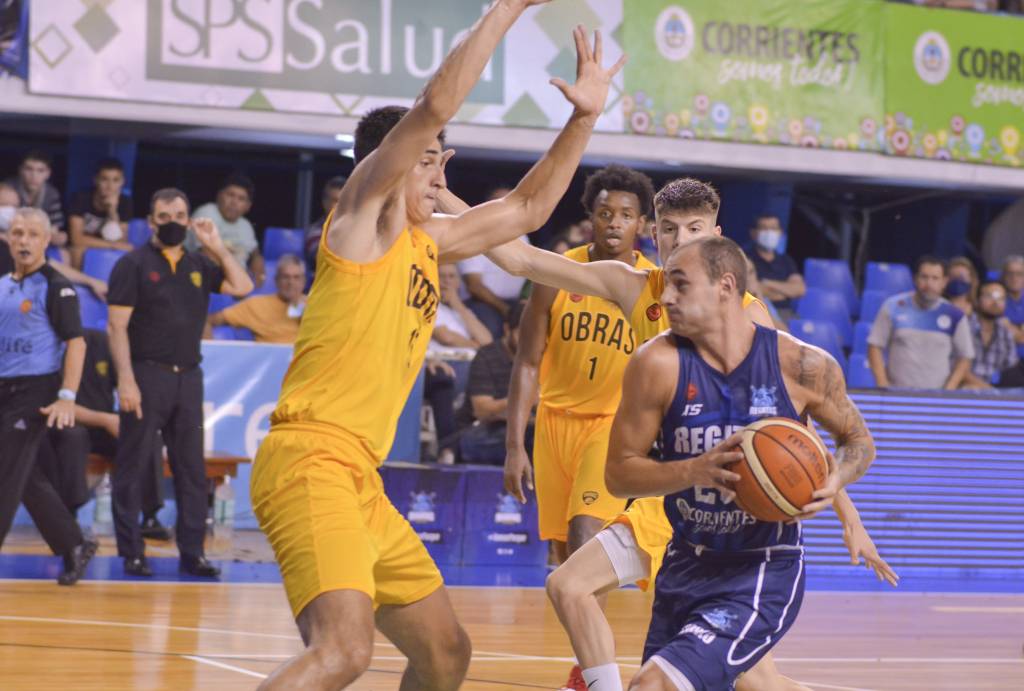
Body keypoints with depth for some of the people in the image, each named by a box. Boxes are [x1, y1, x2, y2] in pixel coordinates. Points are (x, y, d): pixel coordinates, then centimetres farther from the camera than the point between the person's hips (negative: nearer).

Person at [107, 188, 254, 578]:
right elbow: (117, 326, -8)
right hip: (146, 373, -5)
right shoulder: (133, 264, -2)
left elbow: (242, 287, 6)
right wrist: (125, 380, -16)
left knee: (192, 469, 6)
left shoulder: (200, 265, 13)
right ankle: (131, 553, 3)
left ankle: (192, 552, 11)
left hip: (188, 375, 5)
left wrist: (216, 246, 1)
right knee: (132, 468, -2)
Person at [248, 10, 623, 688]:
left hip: (361, 481, 10)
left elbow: (527, 209, 32)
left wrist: (584, 118, 23)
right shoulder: (363, 213, -2)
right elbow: (435, 107, -14)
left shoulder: (425, 242, 20)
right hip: (311, 461, -10)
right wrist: (510, 8, -9)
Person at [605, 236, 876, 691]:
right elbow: (618, 473, -6)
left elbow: (857, 440, 8)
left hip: (764, 574, -5)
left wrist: (836, 480, -15)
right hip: (686, 565, 5)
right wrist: (696, 470, -23)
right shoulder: (659, 365, -9)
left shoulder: (802, 365, -10)